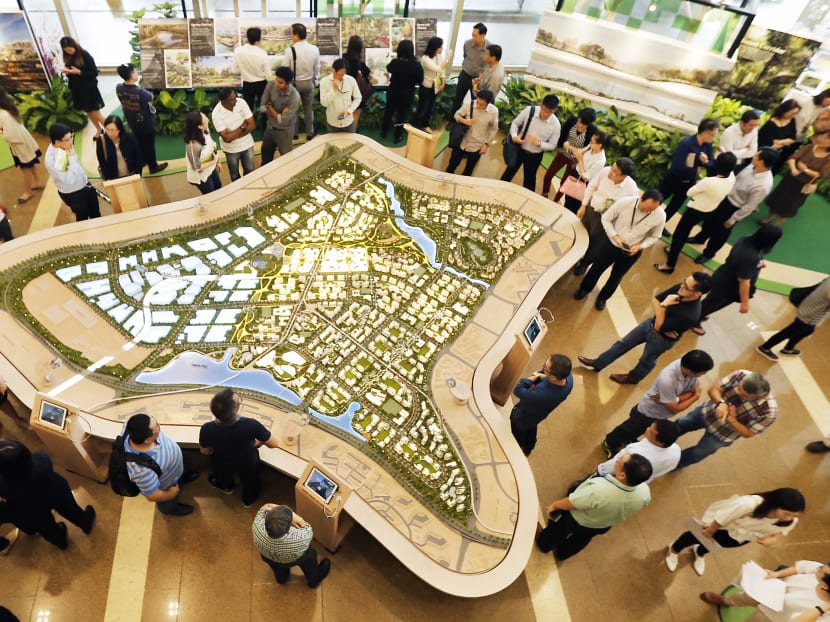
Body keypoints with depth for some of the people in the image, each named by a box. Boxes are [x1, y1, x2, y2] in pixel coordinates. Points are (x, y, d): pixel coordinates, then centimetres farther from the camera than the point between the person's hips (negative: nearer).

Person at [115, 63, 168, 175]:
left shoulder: (118, 88, -16)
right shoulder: (140, 92, -35)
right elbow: (151, 97, -13)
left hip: (132, 122, 6)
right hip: (145, 124, -6)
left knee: (139, 141, 27)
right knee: (149, 144, 14)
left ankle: (143, 160, 48)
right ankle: (153, 166, 30)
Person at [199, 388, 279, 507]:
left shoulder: (207, 429, -37)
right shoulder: (251, 425, -42)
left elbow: (205, 451, -13)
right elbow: (274, 444, -25)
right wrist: (259, 442, -3)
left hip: (222, 465, 1)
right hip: (248, 463, -1)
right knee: (249, 479, 36)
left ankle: (226, 486, 70)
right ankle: (249, 499, 64)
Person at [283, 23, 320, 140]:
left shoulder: (290, 50, -22)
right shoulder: (314, 49, -12)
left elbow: (284, 69, -14)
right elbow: (317, 68, -1)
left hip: (294, 83, -2)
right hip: (309, 82, 2)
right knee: (308, 108, 18)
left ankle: (294, 133, 29)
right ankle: (310, 133, 27)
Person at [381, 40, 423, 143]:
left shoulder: (394, 62, -18)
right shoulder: (416, 65, -22)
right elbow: (420, 81, -8)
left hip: (393, 93, 1)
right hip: (407, 95, -1)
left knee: (388, 112, 21)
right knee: (402, 115, 15)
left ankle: (383, 132, 36)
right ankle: (397, 137, 26)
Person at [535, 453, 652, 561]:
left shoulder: (598, 491, -48)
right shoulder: (645, 492, -31)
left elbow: (569, 503, -29)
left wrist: (554, 505, -7)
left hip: (575, 520, -4)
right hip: (603, 527, 5)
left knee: (556, 533, 29)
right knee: (581, 539, 36)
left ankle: (544, 546, 58)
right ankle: (562, 554, 62)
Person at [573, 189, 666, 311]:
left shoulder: (660, 216, -23)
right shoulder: (624, 202, -27)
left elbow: (654, 236, -4)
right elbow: (606, 218, -12)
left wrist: (640, 246, -21)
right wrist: (614, 236, -24)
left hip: (631, 252, 1)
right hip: (611, 243, 0)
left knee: (616, 277, 20)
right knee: (597, 268, 18)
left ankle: (603, 297, 48)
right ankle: (584, 289, 48)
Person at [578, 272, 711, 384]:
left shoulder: (690, 316, -40)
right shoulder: (680, 289, -23)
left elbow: (658, 327, -30)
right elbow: (655, 300, -8)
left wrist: (664, 305, -36)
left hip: (661, 339, -6)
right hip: (652, 322, 6)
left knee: (646, 361, 23)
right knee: (624, 343, 19)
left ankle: (632, 378, 54)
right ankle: (598, 364, 38)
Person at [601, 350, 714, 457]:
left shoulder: (690, 365, -27)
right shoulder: (667, 380, -45)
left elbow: (694, 391, -15)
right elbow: (675, 409, -31)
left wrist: (675, 399, -31)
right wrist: (696, 396, -23)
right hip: (649, 411, -7)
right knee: (629, 430, 20)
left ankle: (629, 441, 61)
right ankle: (609, 444, 47)